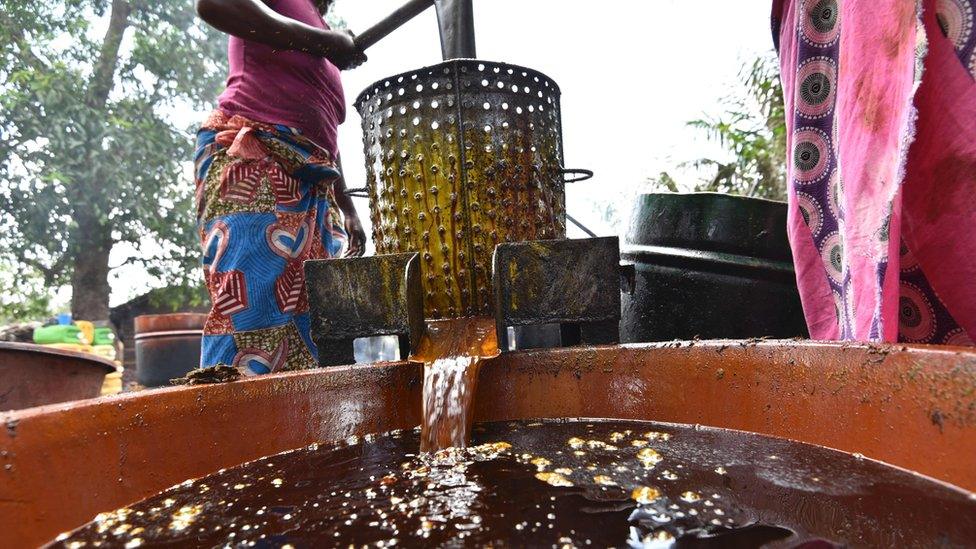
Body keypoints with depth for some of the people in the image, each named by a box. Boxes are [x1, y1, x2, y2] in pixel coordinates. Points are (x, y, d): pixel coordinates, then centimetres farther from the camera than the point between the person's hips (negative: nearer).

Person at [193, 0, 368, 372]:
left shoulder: (325, 55, 32)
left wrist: (348, 209, 26)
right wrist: (324, 41, -7)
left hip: (310, 190, 8)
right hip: (248, 159, -8)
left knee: (312, 314, -2)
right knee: (251, 301, -19)